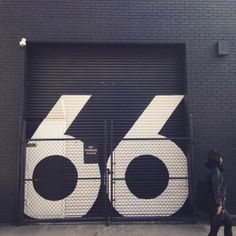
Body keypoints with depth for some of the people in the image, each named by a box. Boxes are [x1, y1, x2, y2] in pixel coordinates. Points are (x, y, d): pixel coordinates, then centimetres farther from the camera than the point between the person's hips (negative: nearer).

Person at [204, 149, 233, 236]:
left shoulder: (216, 170, 13)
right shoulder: (215, 171, -17)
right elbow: (216, 189, -22)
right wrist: (219, 204, -22)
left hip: (221, 204, 10)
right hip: (216, 205, -10)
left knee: (228, 223, 22)